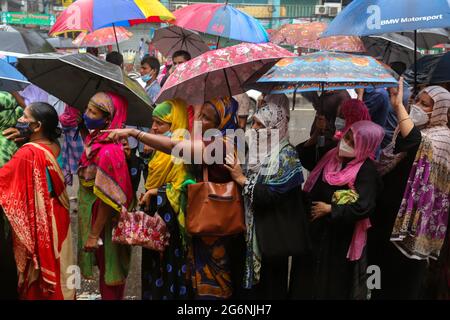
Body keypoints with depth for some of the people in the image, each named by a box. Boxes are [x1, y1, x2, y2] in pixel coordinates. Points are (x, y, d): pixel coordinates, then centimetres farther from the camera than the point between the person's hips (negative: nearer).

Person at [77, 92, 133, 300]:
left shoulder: (108, 151, -28)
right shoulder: (95, 138, -1)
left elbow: (106, 199, -25)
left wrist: (94, 234, -20)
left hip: (104, 221, -8)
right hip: (90, 211, 8)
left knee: (108, 267, 10)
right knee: (105, 267, 23)